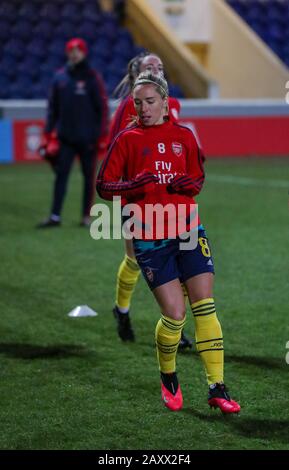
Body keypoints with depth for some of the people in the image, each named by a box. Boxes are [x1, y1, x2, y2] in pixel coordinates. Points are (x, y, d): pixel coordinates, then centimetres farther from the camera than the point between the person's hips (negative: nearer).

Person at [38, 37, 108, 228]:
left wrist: (102, 134, -10)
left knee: (89, 176, 5)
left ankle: (87, 216, 12)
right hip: (66, 137, 3)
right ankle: (55, 216, 0)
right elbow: (53, 106, 11)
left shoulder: (92, 77, -3)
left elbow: (102, 107, -5)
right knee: (61, 174, -1)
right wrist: (49, 132, 7)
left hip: (88, 138, -3)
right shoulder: (60, 77, 7)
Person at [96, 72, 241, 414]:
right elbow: (103, 186, 0)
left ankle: (217, 389, 1)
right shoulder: (127, 139, 2)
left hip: (189, 231, 3)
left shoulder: (183, 136, 8)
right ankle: (168, 380, 19)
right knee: (174, 313, -8)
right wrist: (133, 185, -18)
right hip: (149, 239, -2)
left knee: (205, 306, -5)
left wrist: (188, 184, -5)